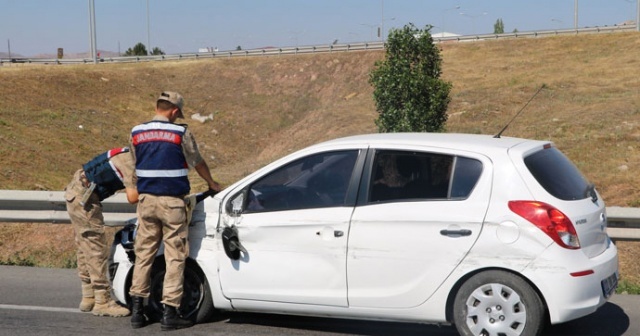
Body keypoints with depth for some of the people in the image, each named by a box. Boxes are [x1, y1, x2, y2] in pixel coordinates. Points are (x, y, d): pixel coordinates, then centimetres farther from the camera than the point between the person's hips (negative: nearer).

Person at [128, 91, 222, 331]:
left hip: (146, 200, 4)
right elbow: (197, 162, 7)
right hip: (172, 202, -4)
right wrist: (211, 183, 25)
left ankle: (137, 311, 12)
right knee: (175, 257, 2)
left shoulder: (136, 133, 6)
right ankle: (169, 313, 1)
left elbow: (136, 165, 14)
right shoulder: (180, 133, -5)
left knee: (143, 255, 11)